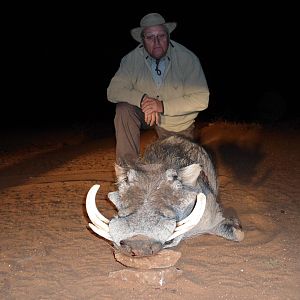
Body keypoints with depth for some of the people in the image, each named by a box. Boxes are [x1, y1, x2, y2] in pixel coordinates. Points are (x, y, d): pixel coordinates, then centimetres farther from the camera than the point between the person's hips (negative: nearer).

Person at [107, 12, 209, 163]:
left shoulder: (188, 59, -23)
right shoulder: (132, 59, -17)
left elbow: (201, 99, -25)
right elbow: (113, 91, -19)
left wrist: (162, 106, -33)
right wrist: (142, 99, -36)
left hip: (177, 124, -1)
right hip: (145, 114, 1)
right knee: (124, 109, -28)